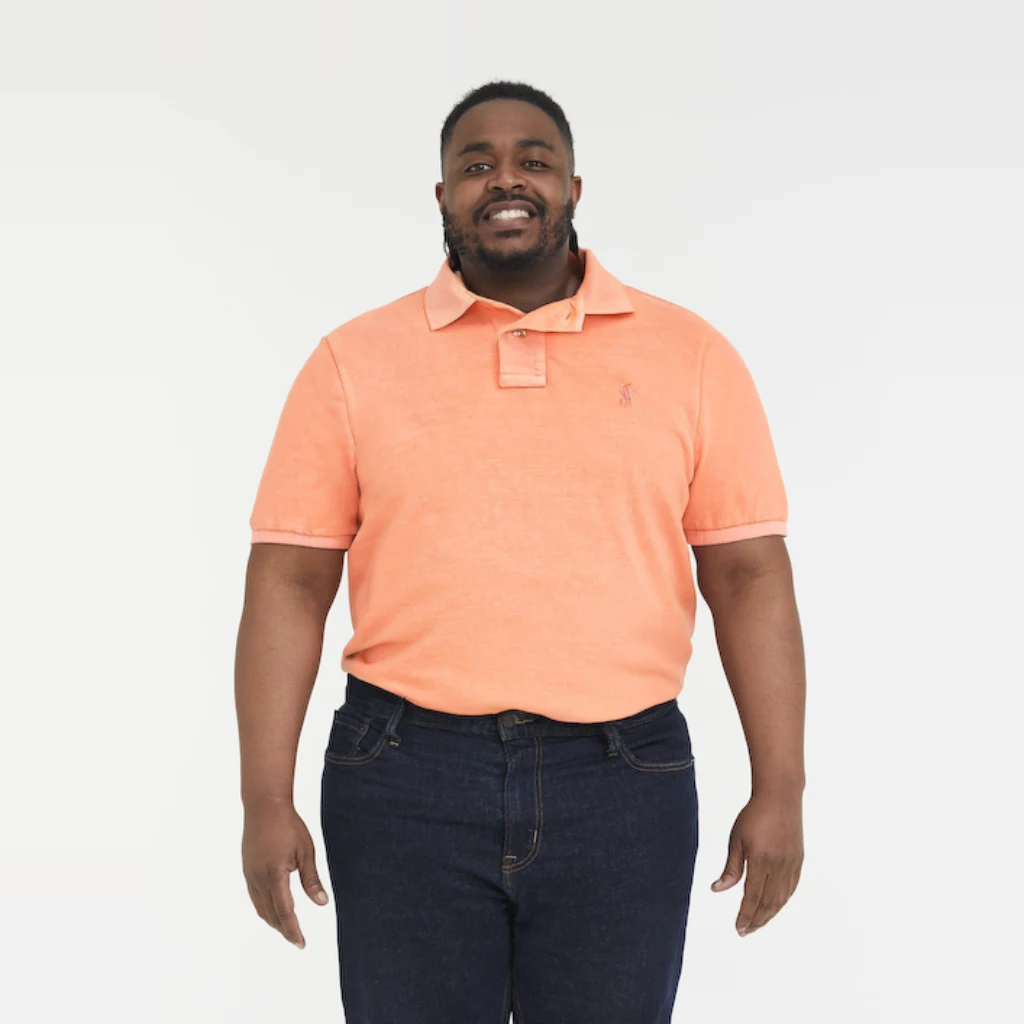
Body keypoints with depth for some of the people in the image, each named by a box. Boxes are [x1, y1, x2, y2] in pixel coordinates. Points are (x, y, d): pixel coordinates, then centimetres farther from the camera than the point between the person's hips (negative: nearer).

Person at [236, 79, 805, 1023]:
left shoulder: (691, 357, 4)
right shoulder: (353, 362, 4)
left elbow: (749, 574, 3)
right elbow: (289, 584, 2)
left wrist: (779, 791, -1)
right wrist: (267, 800, -3)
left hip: (624, 779, 1)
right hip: (406, 779, 0)